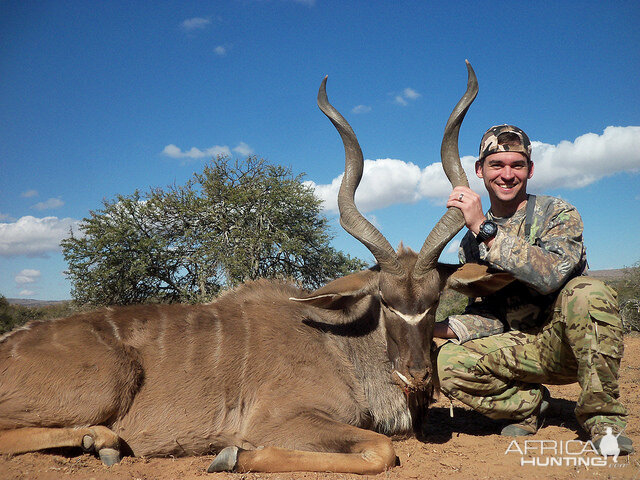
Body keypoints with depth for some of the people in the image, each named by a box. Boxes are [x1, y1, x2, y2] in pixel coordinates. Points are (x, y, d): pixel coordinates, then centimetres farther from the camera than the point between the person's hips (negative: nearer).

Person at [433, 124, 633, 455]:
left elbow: (550, 274, -29)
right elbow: (486, 316, 0)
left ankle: (601, 416, -16)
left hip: (568, 341, -2)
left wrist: (485, 228, -32)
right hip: (523, 349, 3)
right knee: (447, 362, -24)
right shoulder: (471, 242, 4)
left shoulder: (557, 213, -7)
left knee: (588, 292, -35)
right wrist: (437, 328, -18)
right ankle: (530, 402, 4)